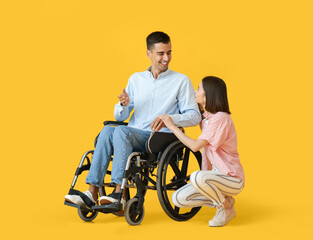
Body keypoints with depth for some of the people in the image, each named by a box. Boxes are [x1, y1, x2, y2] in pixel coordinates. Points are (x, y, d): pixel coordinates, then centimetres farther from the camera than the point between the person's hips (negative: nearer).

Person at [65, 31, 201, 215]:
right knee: (108, 130, -29)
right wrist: (123, 105, -7)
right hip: (133, 136, 4)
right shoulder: (136, 79, 18)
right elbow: (120, 117, 17)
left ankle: (119, 194, -38)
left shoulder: (181, 81, 6)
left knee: (122, 131, -32)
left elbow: (195, 116, -1)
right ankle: (92, 192, -33)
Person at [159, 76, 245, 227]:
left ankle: (226, 208, -10)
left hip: (232, 179, -8)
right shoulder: (207, 118, 8)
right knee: (178, 199, -5)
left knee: (197, 177, -37)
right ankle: (222, 199, 9)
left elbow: (195, 146, -26)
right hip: (215, 175, 8)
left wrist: (172, 126, -17)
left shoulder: (221, 118, -20)